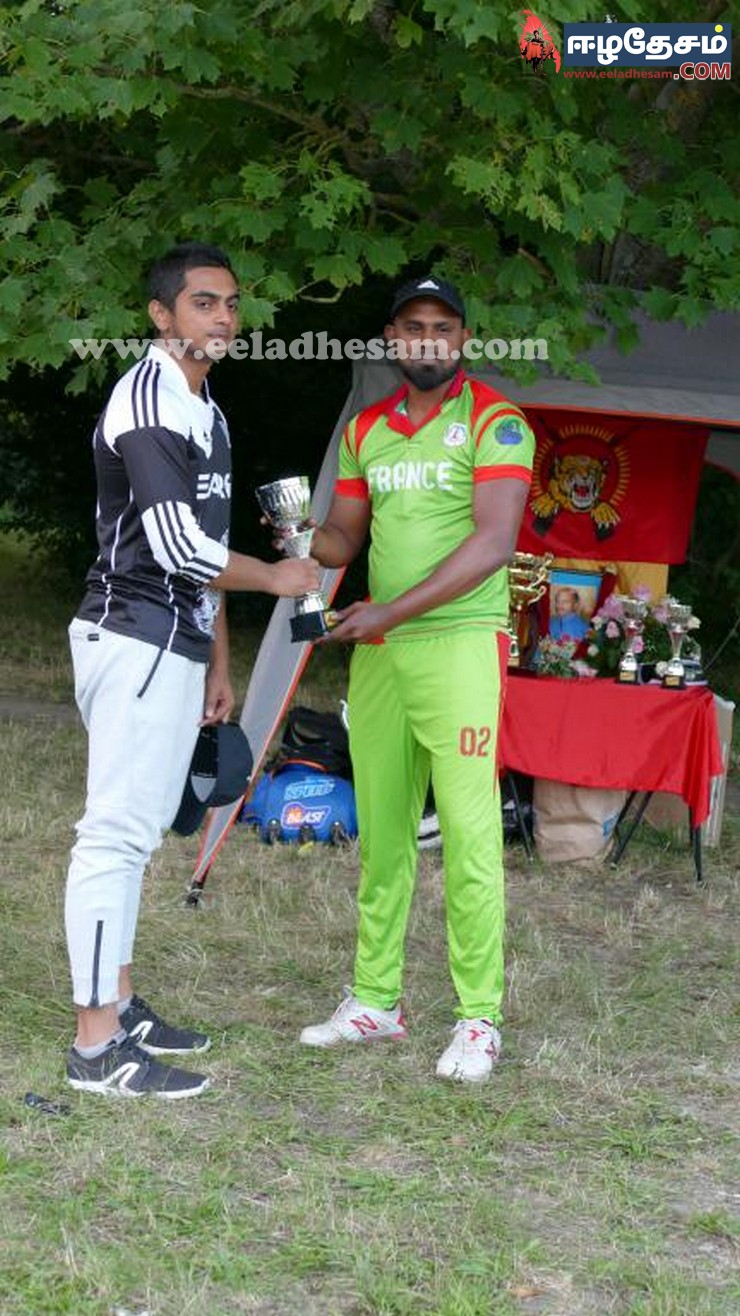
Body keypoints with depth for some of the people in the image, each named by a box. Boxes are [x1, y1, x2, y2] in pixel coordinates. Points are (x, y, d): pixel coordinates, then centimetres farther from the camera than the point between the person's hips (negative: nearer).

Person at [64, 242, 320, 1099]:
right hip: (134, 641, -10)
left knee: (137, 831, 13)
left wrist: (216, 662, 22)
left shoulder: (206, 411, 17)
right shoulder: (147, 402, -15)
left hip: (176, 648, 10)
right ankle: (96, 1046, -9)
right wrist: (276, 577, -7)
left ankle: (119, 1008, 20)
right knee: (116, 831, -10)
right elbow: (177, 545, -22)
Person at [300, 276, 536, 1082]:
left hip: (459, 644, -5)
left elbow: (493, 543, -15)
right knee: (381, 830, 8)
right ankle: (375, 1001, 16)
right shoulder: (365, 430, 14)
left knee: (467, 833, -8)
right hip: (375, 652, 6)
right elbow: (342, 536, 15)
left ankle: (479, 1019, -3)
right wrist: (301, 538, -9)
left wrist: (393, 612, -19)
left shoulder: (494, 422, -5)